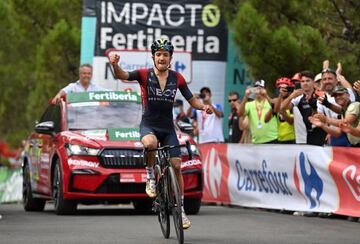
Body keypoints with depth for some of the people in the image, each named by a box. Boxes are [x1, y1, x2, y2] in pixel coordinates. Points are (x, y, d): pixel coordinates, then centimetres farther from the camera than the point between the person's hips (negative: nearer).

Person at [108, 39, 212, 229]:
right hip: (148, 125, -3)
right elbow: (122, 76, -21)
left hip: (168, 128, 3)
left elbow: (192, 100, 7)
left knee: (176, 166, -4)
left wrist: (204, 107, -15)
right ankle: (150, 175, -10)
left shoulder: (177, 78, 1)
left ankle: (181, 209, 7)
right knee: (150, 143, -38)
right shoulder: (144, 75, -7)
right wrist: (115, 64, -43)